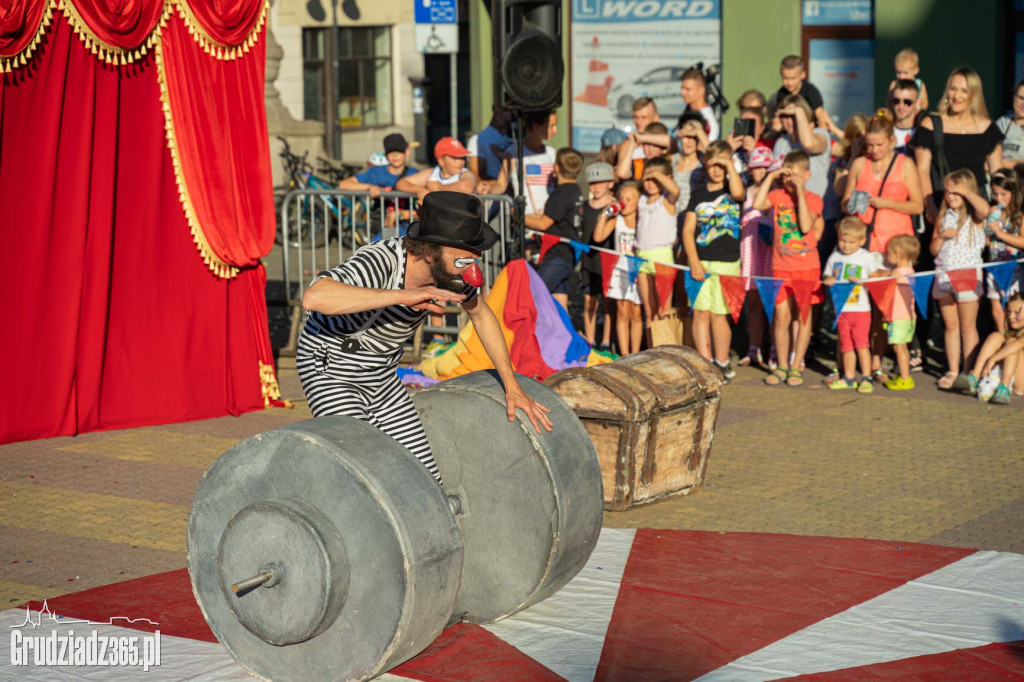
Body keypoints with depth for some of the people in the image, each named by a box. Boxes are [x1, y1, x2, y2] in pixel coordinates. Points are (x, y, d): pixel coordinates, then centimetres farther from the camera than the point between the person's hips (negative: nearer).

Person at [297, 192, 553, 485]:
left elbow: (480, 313, 11)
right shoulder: (380, 263, -33)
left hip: (382, 378, 7)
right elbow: (314, 297, -51)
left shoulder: (449, 267, -12)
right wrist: (403, 296, -51)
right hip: (330, 373, -7)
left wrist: (512, 386, 12)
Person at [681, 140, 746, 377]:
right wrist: (694, 262, -5)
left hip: (727, 262, -3)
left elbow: (738, 193, -23)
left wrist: (730, 165, -13)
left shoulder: (731, 189, 4)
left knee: (718, 314, -1)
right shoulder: (698, 193, 11)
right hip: (700, 262, 3)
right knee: (700, 312, 0)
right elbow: (688, 229, 5)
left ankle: (722, 363, 13)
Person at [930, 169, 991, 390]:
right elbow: (934, 249, 12)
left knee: (967, 326, 1)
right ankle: (953, 371, 14)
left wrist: (964, 191, -19)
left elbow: (985, 209, -29)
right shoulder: (944, 216, 12)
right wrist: (941, 235, -8)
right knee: (950, 326, 9)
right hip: (944, 275, 5)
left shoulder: (974, 217, -3)